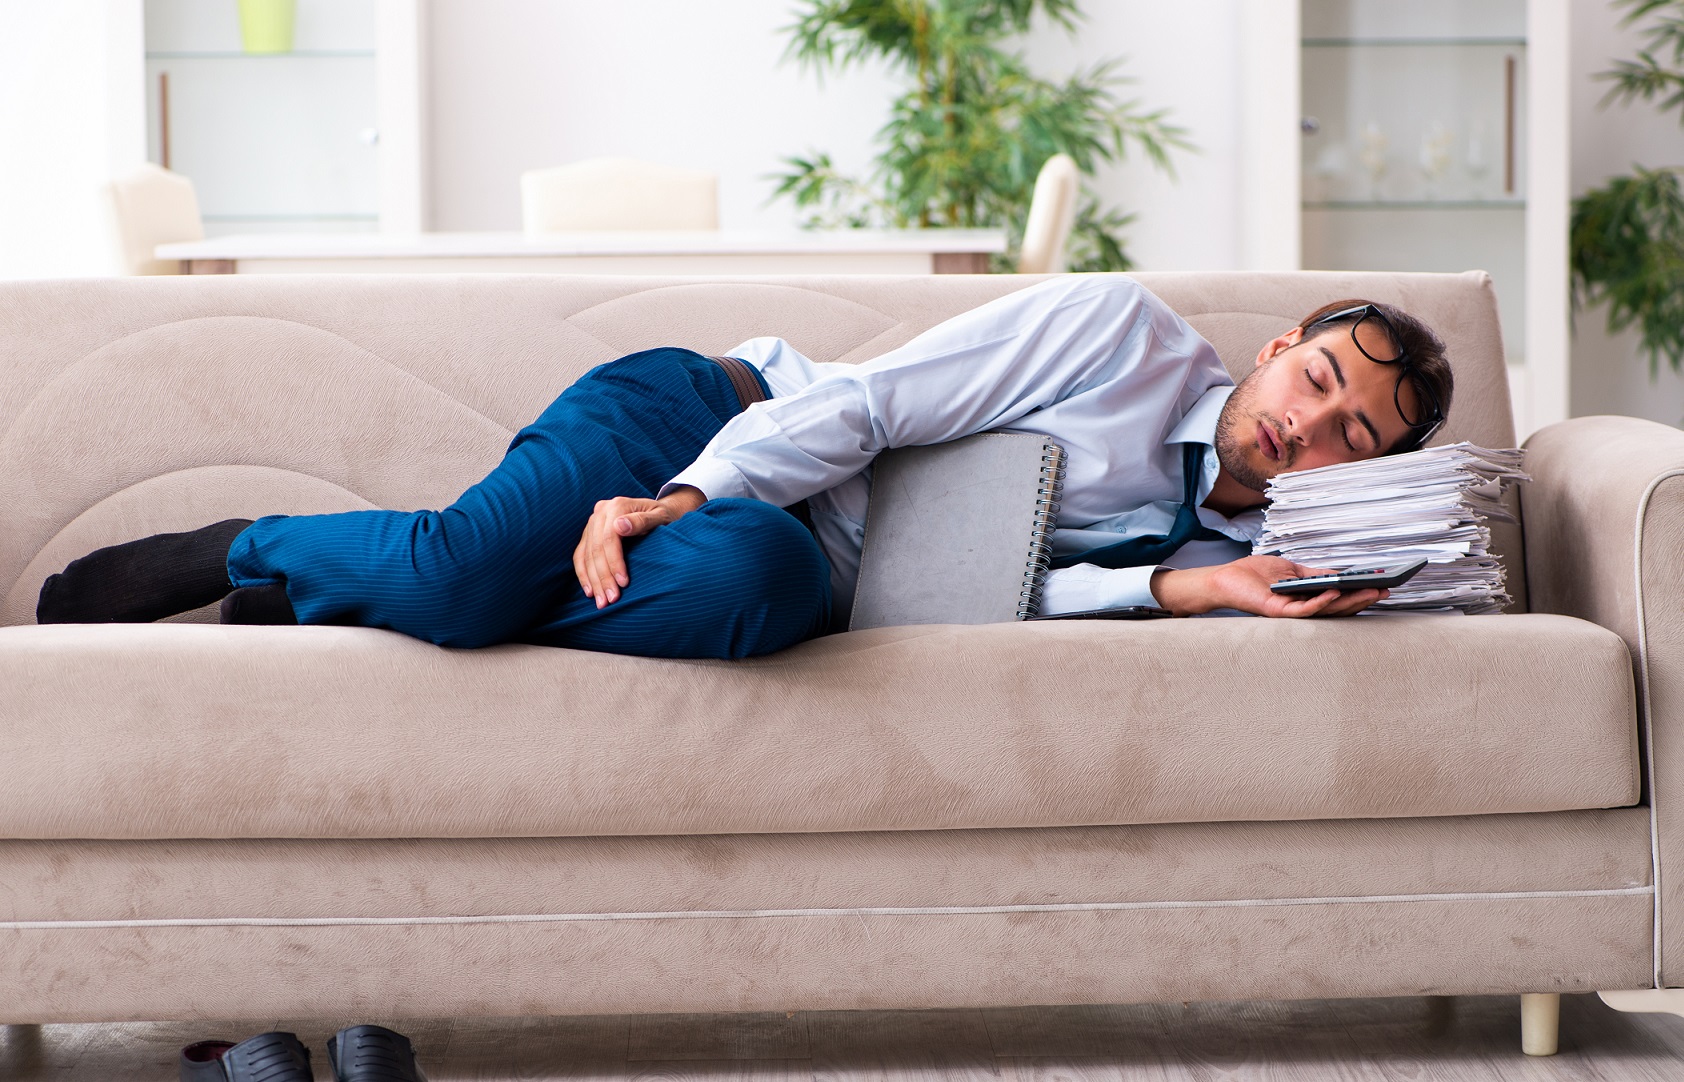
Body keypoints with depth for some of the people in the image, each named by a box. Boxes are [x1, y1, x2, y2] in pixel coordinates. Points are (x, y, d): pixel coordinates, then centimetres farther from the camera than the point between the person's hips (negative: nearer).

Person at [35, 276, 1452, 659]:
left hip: (803, 573, 4)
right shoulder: (1124, 329, -3)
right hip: (713, 421, -4)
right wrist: (680, 497, -22)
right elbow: (867, 400, -10)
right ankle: (234, 548, 1)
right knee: (455, 561, -32)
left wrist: (1194, 588, -21)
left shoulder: (1219, 540, 11)